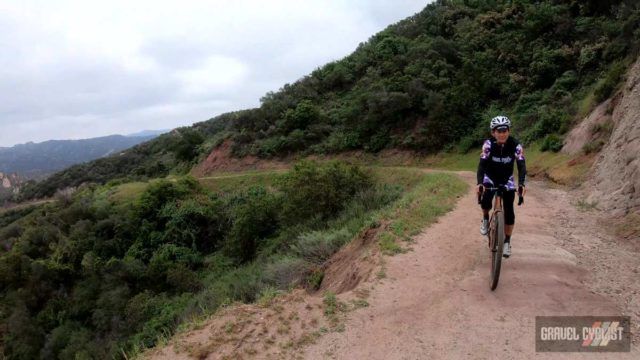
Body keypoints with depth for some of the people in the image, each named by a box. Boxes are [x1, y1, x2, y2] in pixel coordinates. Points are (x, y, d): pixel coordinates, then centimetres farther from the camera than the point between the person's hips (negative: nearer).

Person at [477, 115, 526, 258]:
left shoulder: (515, 145, -23)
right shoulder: (488, 144, -25)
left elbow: (521, 166, -30)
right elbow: (482, 164, -33)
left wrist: (521, 184, -48)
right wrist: (480, 183, -49)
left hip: (507, 179, 1)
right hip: (490, 177, -1)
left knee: (509, 211, -7)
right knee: (485, 201, -27)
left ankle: (507, 242, 9)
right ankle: (485, 219, 7)